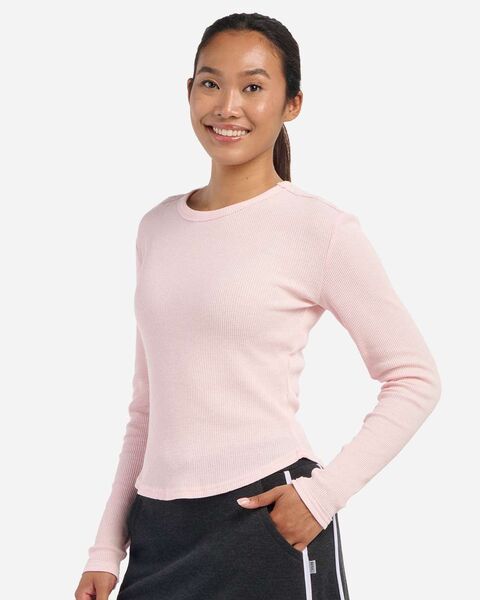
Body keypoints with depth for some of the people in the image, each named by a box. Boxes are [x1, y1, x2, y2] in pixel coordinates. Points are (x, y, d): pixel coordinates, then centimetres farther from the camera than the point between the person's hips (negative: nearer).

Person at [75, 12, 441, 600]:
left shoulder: (320, 230, -7)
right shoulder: (157, 228, 9)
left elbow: (415, 378, -4)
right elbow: (147, 405, 13)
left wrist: (325, 491, -12)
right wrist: (106, 550, 11)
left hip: (266, 524, -5)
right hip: (158, 530, 5)